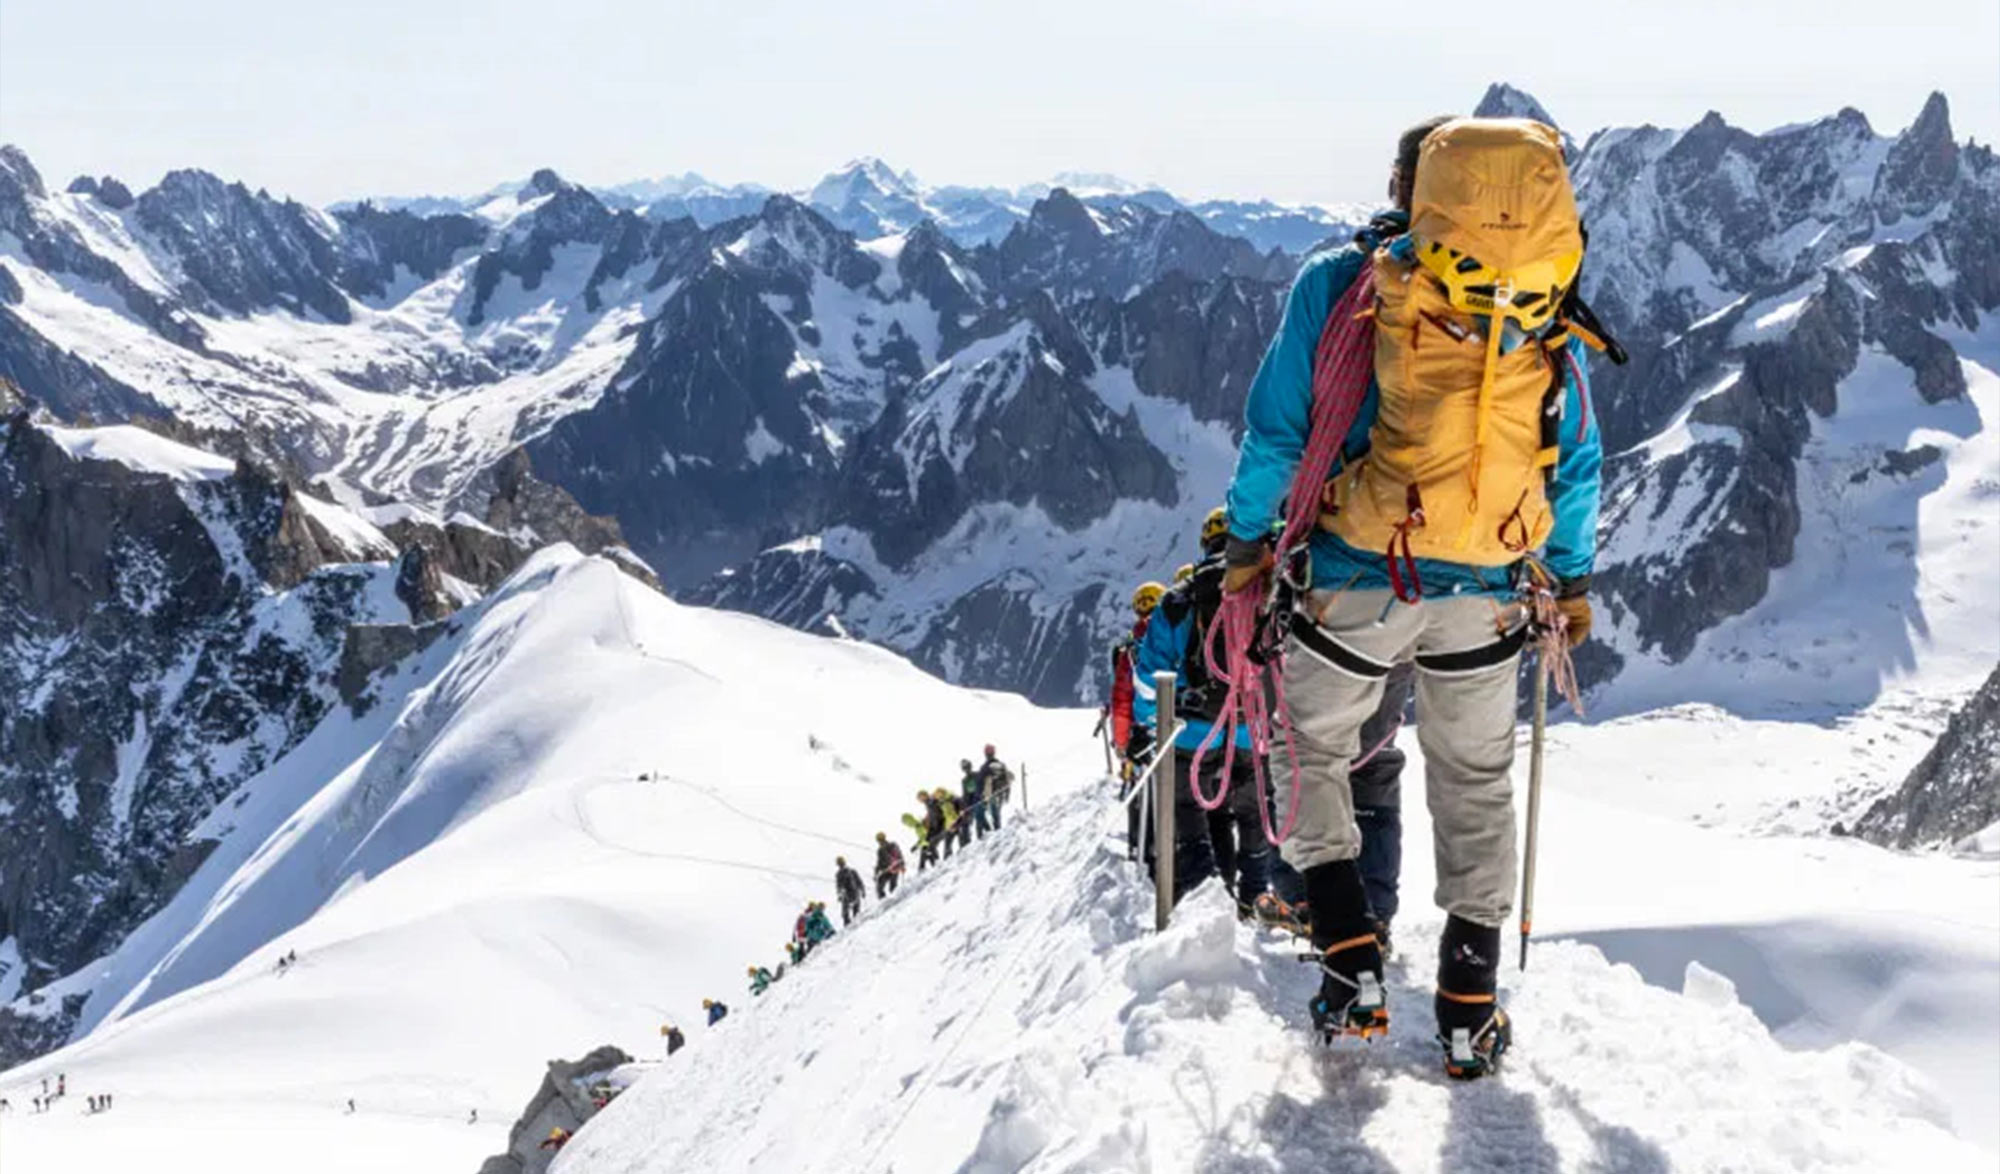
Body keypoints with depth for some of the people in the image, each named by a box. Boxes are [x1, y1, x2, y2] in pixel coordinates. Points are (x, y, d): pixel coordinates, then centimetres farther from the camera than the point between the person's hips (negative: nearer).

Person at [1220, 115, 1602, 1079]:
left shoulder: (1338, 283, -3)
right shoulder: (1549, 312, 6)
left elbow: (1277, 425, -2)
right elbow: (1577, 456, 12)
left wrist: (1247, 539, 10)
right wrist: (1572, 577, 22)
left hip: (1354, 579, -2)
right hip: (1486, 592, 3)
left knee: (1311, 751, 20)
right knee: (1475, 783, 18)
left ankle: (1350, 958, 7)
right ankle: (1470, 1007, 21)